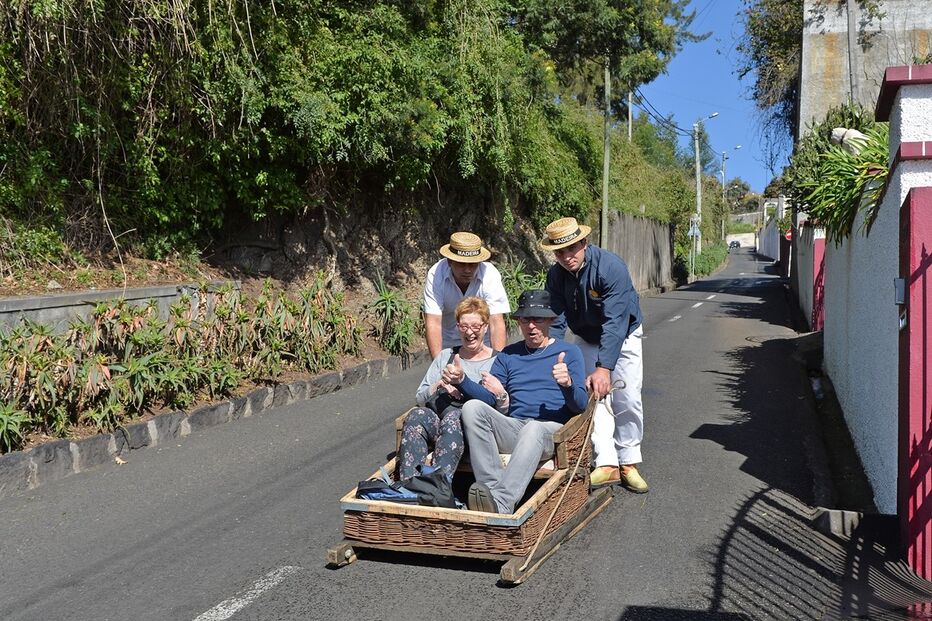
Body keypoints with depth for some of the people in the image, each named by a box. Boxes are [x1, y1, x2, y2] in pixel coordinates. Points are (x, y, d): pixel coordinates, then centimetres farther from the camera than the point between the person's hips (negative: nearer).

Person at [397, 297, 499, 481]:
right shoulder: (445, 356, 25)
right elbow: (419, 398, 20)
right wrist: (439, 385, -3)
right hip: (437, 417, 3)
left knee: (454, 417, -36)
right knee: (416, 415, -29)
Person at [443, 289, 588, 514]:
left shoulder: (569, 352, 11)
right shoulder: (509, 354, 22)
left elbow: (581, 405, 0)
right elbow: (488, 397, 11)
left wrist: (567, 383, -22)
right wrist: (461, 380, -7)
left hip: (550, 430, -4)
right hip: (513, 428, 4)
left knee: (533, 429, -39)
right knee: (472, 407, -24)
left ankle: (501, 503, -52)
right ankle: (492, 487, -36)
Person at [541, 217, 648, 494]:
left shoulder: (611, 266, -33)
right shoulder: (555, 275, -16)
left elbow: (615, 321, -38)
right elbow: (556, 320, -16)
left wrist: (604, 367, -45)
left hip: (623, 337, -3)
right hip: (587, 340, 4)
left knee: (627, 401, -5)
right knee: (592, 397, -9)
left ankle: (628, 463, 9)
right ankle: (607, 464, -7)